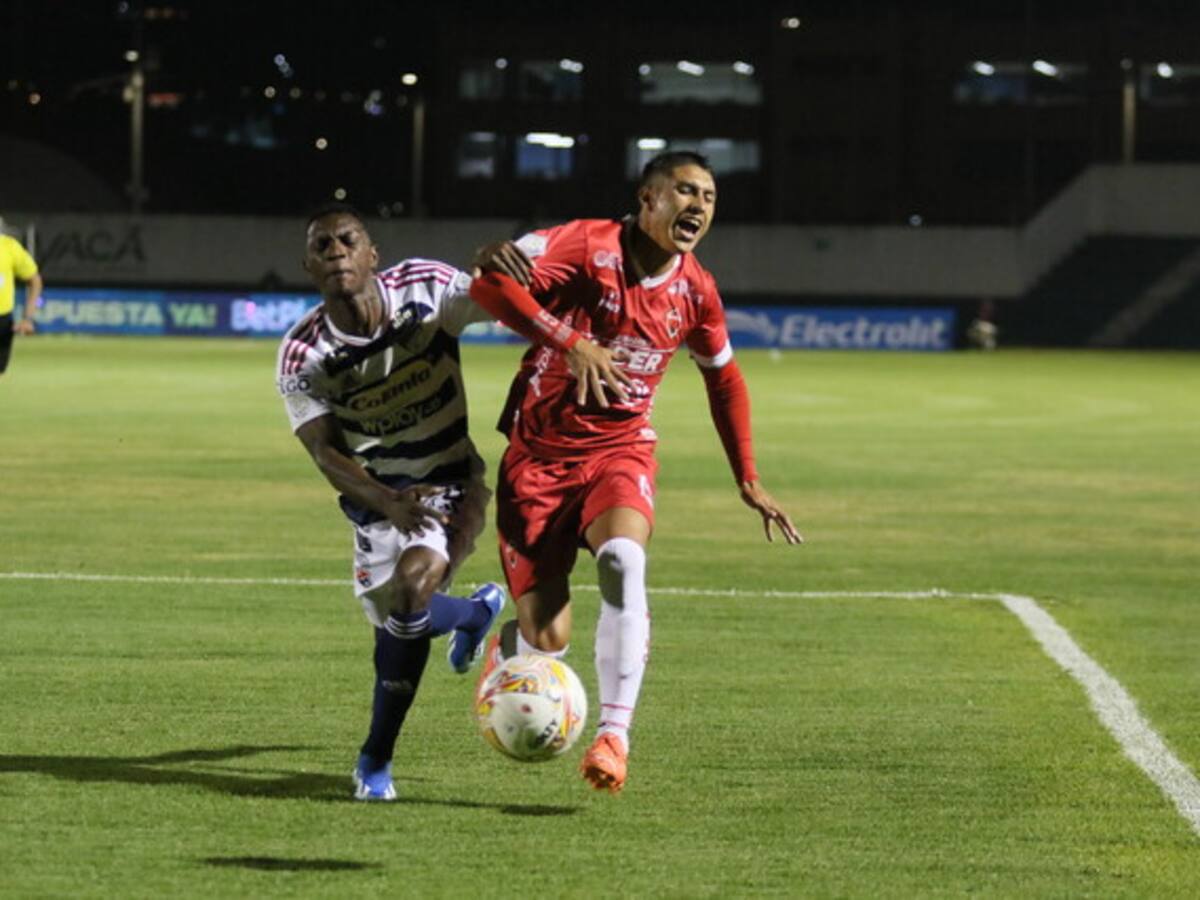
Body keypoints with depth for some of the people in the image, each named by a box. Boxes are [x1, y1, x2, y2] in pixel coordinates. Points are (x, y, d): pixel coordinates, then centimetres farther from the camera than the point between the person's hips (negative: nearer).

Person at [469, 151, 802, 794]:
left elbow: (723, 376, 19)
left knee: (623, 562, -32)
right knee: (546, 642, -6)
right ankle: (501, 652, 33)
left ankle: (614, 733, -30)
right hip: (540, 452, -3)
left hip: (620, 448, 3)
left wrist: (747, 479, 17)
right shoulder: (588, 246, -15)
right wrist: (570, 342, -37)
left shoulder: (694, 291, 1)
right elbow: (488, 282, -28)